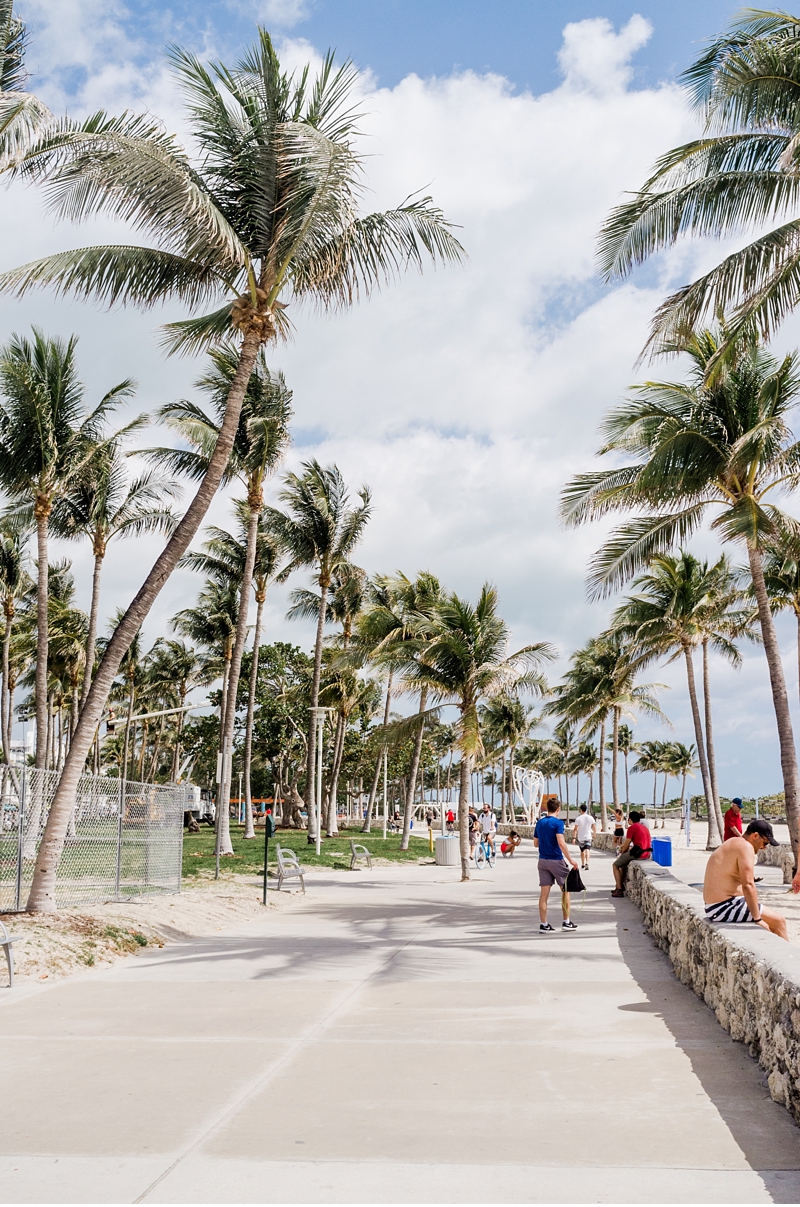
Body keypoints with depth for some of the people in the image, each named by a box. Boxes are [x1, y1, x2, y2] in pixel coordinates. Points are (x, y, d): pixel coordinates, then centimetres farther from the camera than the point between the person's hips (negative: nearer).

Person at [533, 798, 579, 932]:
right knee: (565, 890, 9)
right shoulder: (558, 823, -11)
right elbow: (561, 843, -21)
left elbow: (536, 843, 13)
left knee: (544, 893, 4)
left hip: (543, 861, 5)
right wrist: (570, 860, -17)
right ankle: (566, 922, 11)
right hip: (556, 860, -5)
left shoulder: (539, 823, 8)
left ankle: (543, 924, 5)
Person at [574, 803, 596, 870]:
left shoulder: (578, 818, -7)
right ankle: (587, 863, -30)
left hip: (580, 838, 0)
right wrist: (593, 834, 21)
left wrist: (574, 837, -9)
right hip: (588, 837, 0)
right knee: (587, 850, -9)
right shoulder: (590, 818, -2)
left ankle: (583, 864, 31)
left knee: (582, 851, 18)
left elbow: (576, 829, -11)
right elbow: (594, 828, 3)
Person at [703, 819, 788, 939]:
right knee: (779, 921, -5)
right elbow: (748, 885, -24)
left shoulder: (733, 844, 16)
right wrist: (758, 919, -20)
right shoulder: (745, 846, -16)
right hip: (726, 908, -10)